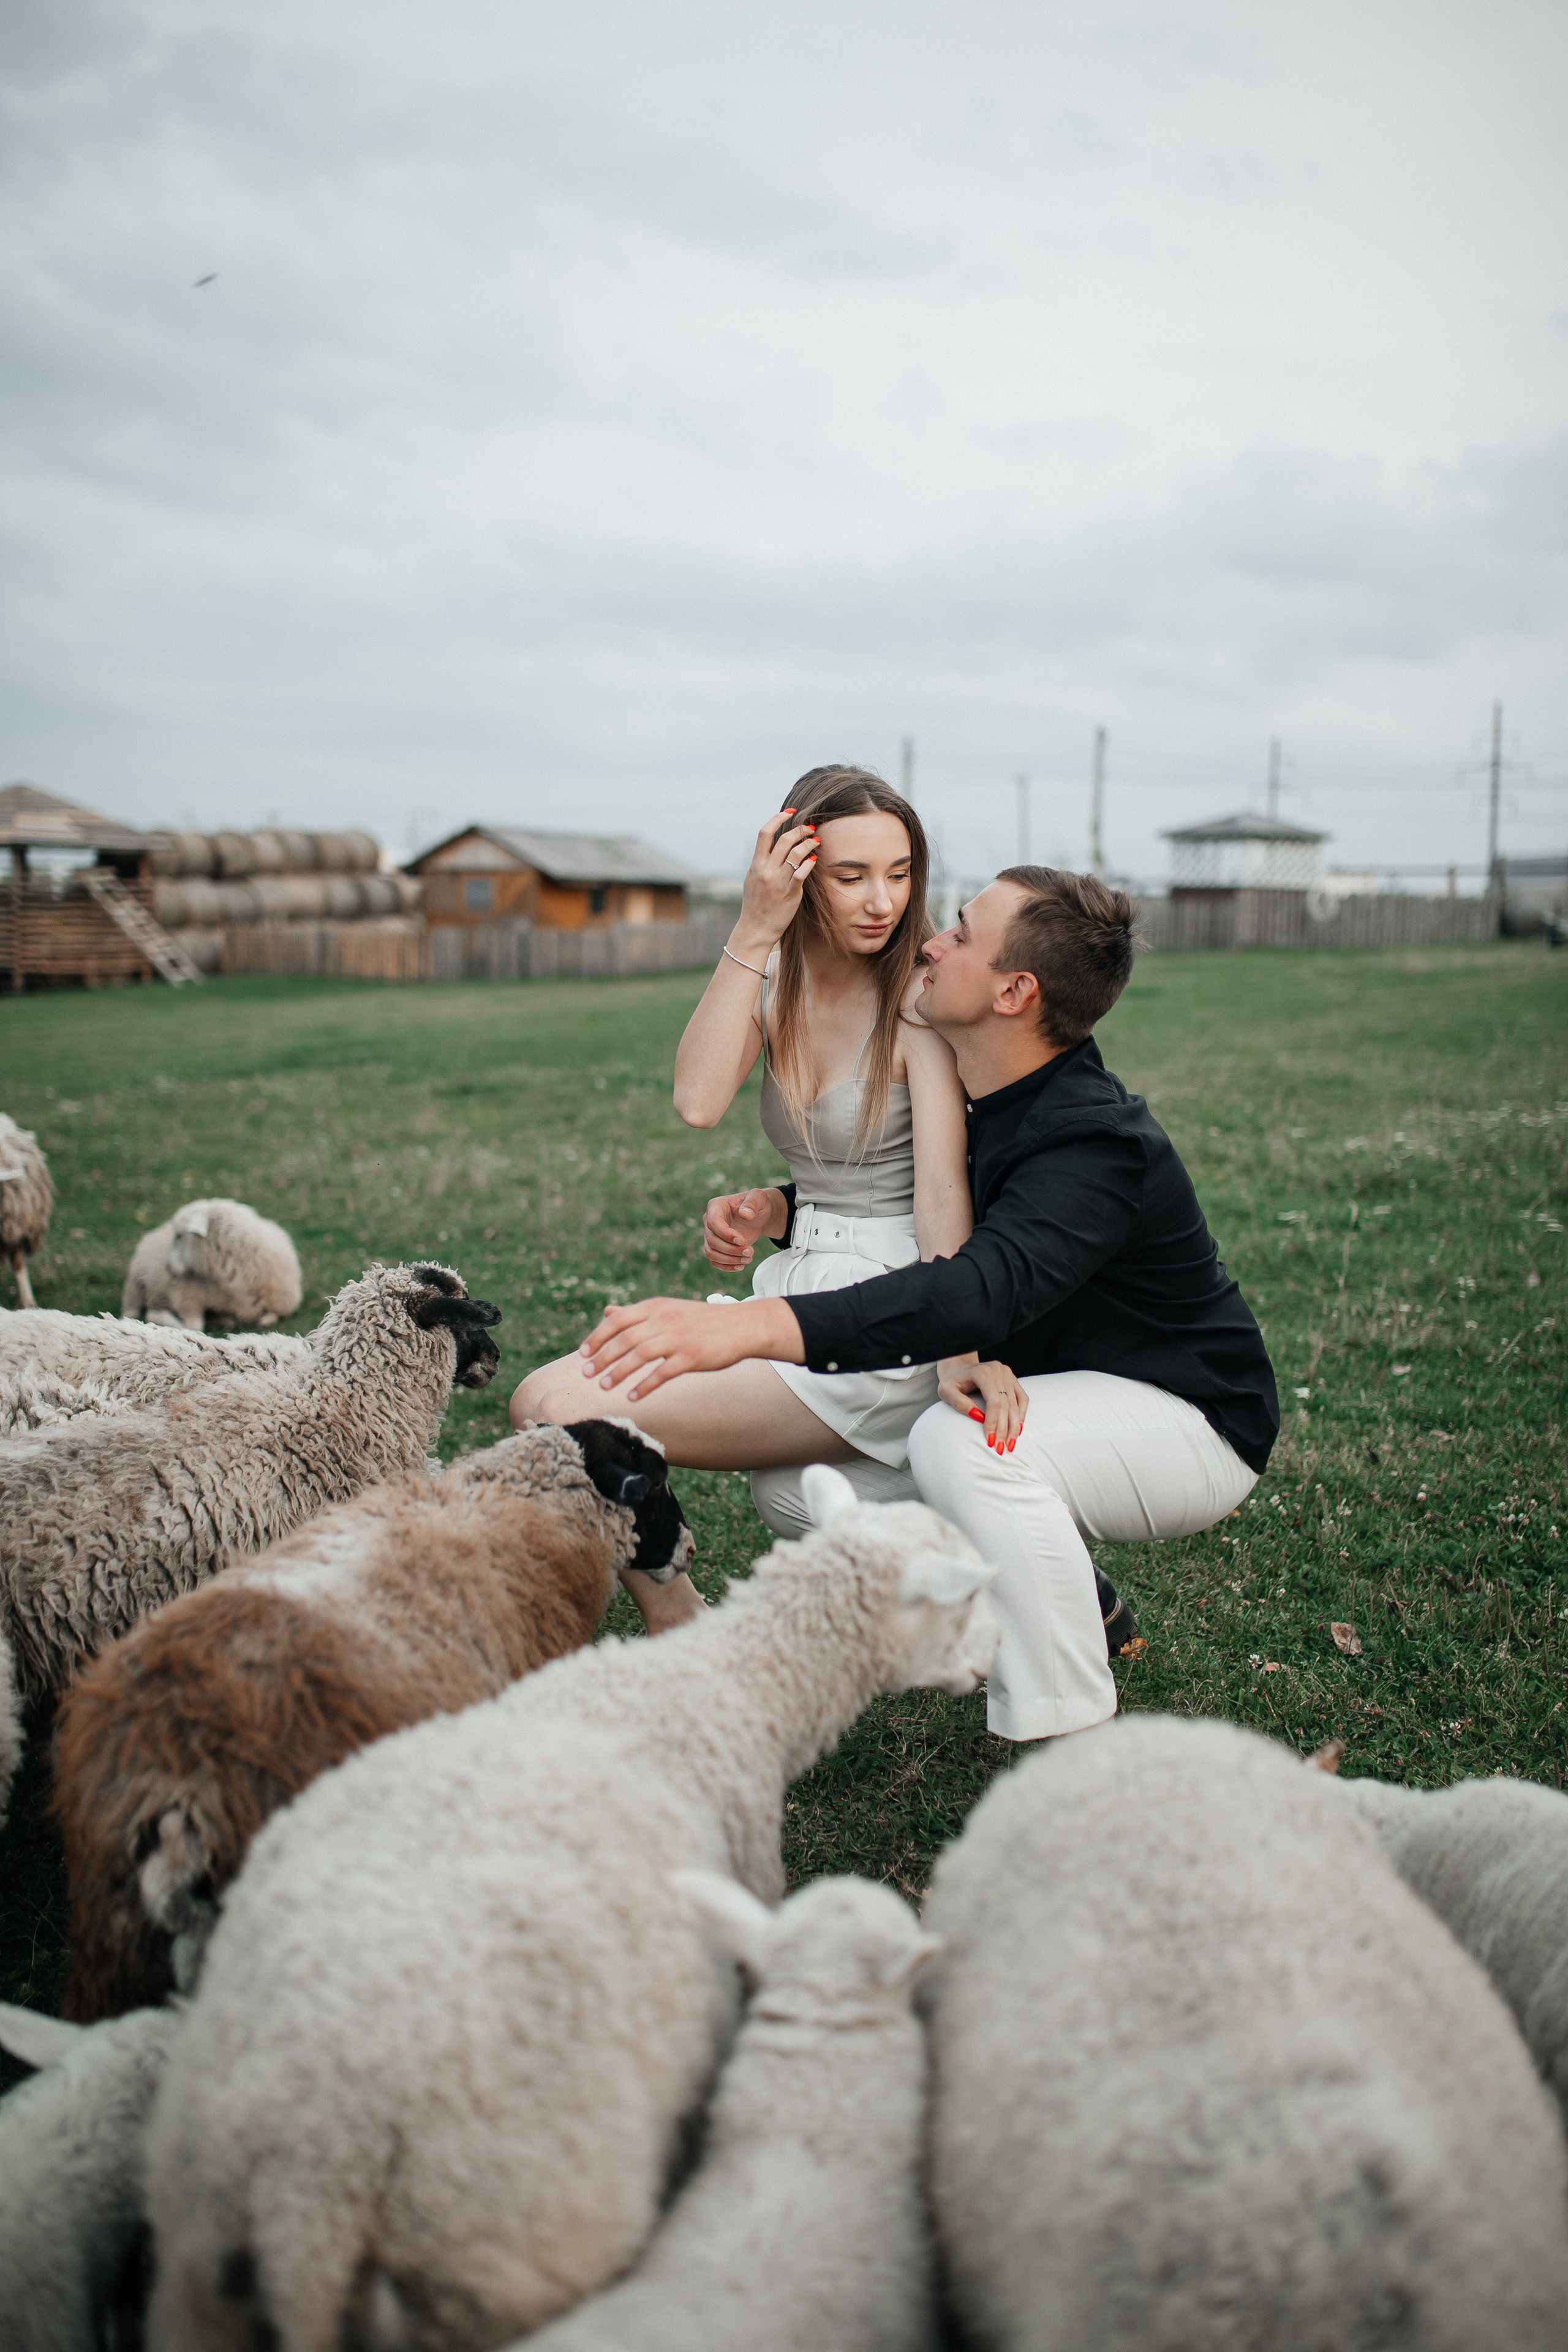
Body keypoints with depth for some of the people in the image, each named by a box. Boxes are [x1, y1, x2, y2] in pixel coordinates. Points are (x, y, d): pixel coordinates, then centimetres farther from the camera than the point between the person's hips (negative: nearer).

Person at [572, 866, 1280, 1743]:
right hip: (1055, 1400, 9)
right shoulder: (983, 1102, -1)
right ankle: (1068, 1608, 13)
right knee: (797, 1482, -1)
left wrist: (752, 1324, -59)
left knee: (963, 1441, -39)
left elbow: (986, 1288, -48)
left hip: (1185, 1417, -9)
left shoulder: (1095, 1143, -30)